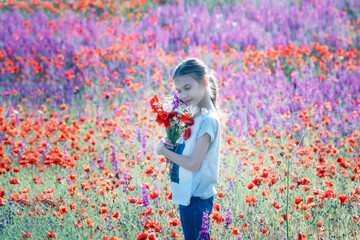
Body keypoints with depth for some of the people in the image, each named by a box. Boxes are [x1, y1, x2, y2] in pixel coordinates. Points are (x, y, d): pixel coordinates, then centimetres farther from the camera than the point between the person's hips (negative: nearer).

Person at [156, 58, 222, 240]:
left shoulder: (208, 120, -18)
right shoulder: (193, 116, 9)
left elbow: (193, 163, -21)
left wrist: (163, 151, -10)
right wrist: (168, 143, -5)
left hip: (197, 198, -9)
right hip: (187, 195, 9)